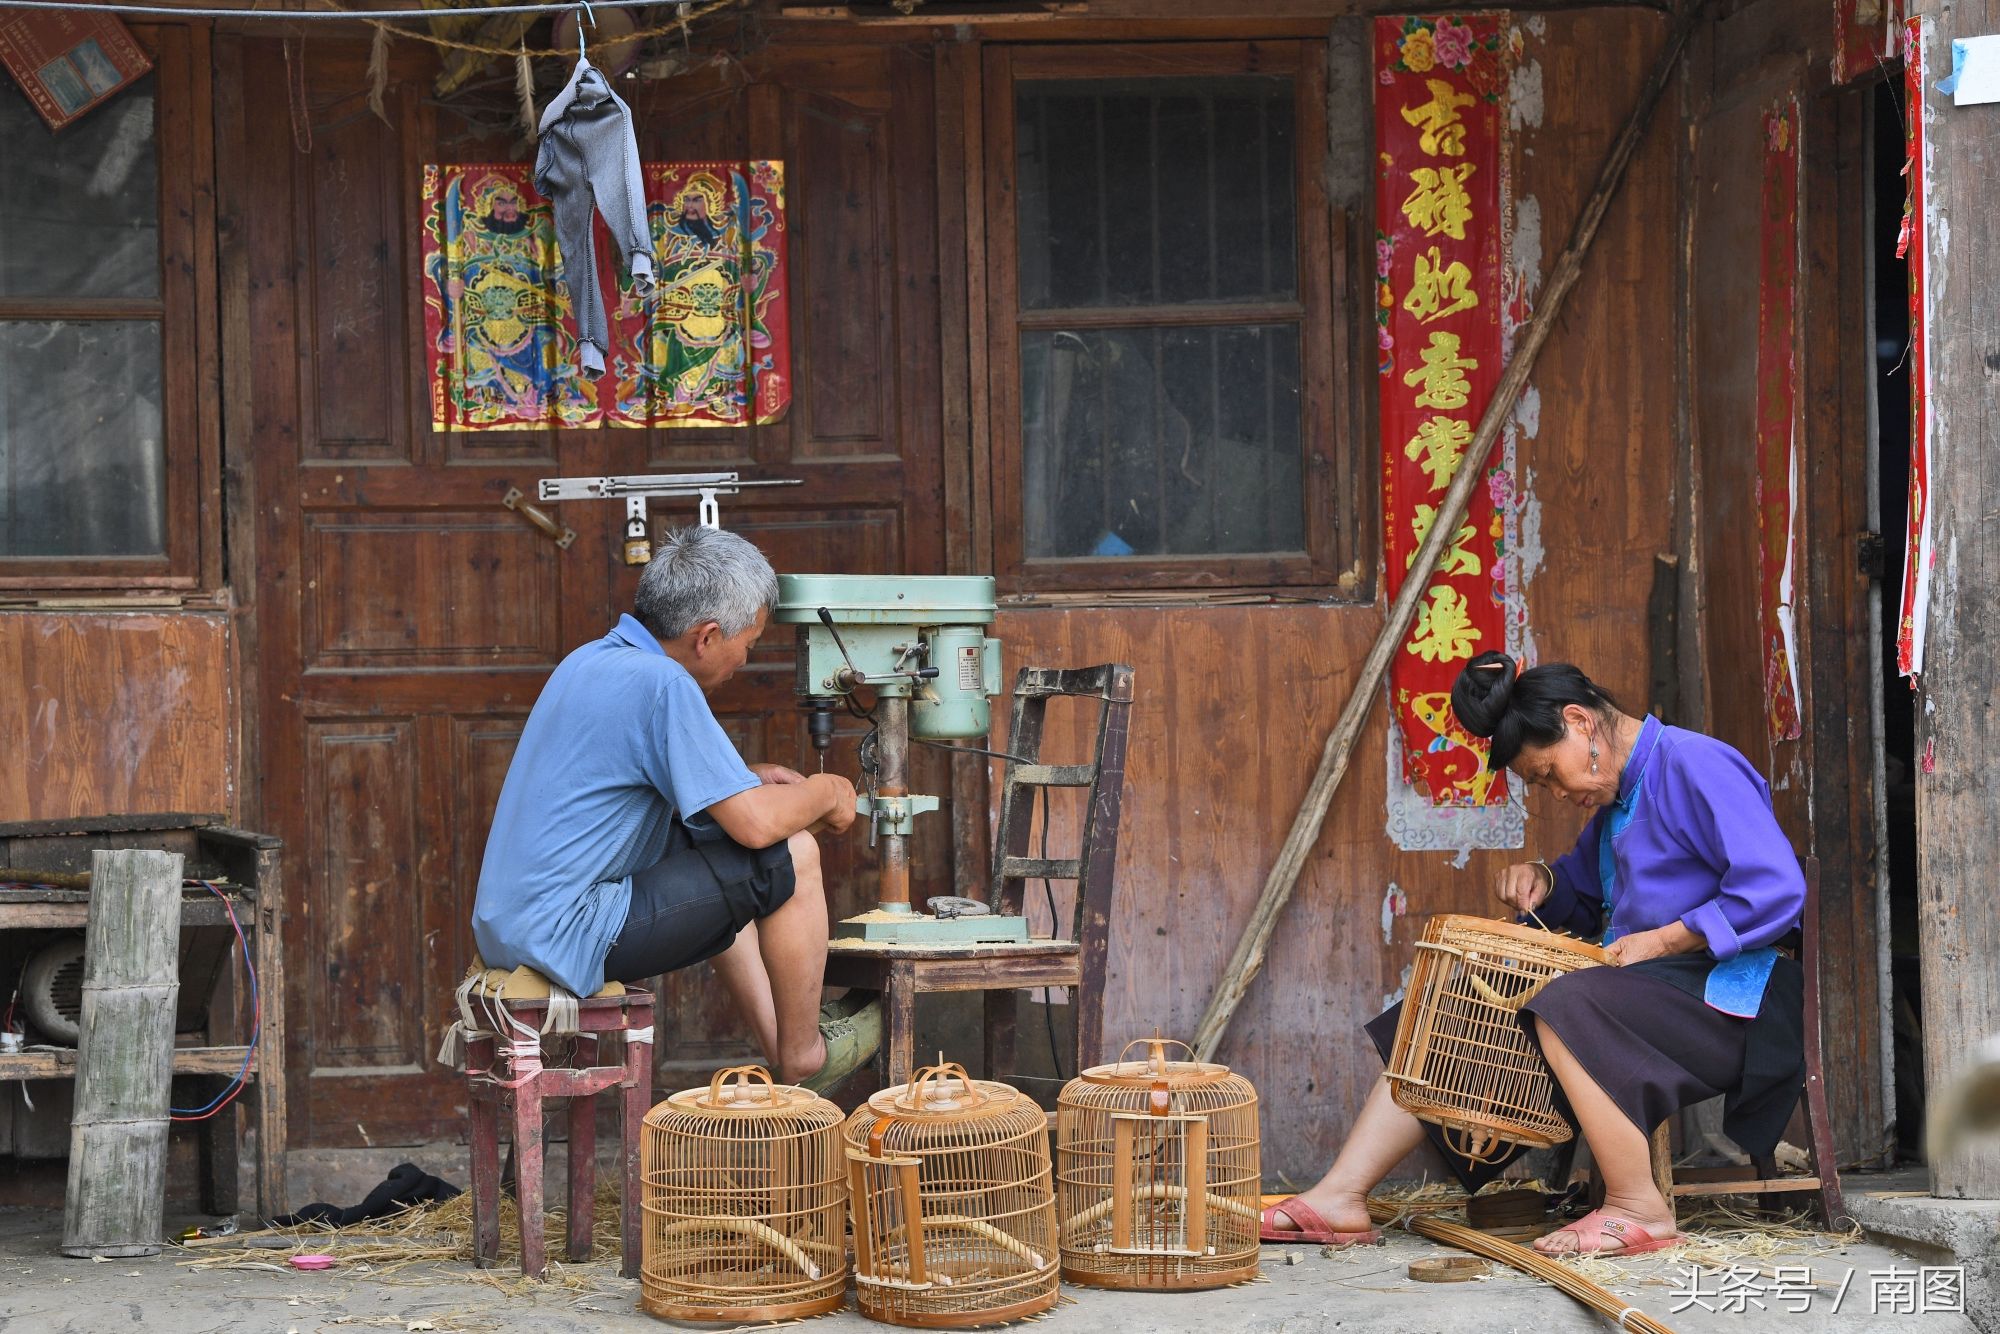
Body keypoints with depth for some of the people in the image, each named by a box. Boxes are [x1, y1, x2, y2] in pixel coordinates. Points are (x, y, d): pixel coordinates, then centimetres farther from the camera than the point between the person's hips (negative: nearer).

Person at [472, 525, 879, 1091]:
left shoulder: (590, 659, 13)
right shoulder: (661, 683, -17)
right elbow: (755, 823, -19)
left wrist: (747, 779, 20)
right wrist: (825, 794, 1)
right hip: (567, 935, -10)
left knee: (715, 874, 29)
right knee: (790, 856, -6)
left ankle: (780, 1045, 28)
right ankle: (804, 1055, 9)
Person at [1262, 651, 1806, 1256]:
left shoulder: (1695, 766, -13)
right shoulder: (1617, 796, 17)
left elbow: (1776, 890, -23)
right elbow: (1583, 899, 34)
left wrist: (1661, 940, -19)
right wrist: (1542, 882, 10)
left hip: (1722, 998, -10)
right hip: (1648, 986, 10)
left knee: (1565, 1011, -36)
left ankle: (1638, 1210, -25)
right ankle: (1339, 1196, -4)